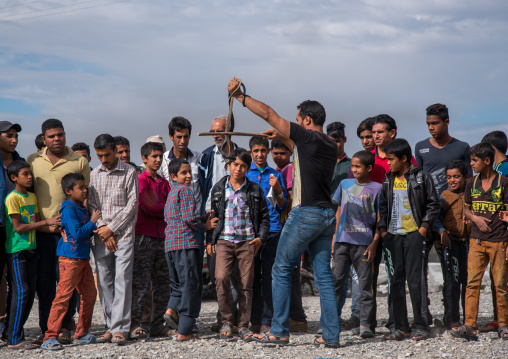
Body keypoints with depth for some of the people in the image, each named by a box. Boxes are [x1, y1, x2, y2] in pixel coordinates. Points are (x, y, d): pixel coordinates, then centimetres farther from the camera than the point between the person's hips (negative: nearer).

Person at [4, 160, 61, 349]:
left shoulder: (32, 196, 13)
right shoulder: (12, 198, -11)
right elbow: (18, 227, -16)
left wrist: (54, 226, -3)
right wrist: (45, 222, -16)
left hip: (31, 250, 8)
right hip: (16, 251, -8)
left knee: (30, 293, 8)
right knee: (21, 292, -9)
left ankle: (11, 332, 16)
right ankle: (14, 339, -5)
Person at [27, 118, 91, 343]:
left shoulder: (80, 162, 4)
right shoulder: (33, 161, 10)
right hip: (41, 231, 2)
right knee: (44, 282, 5)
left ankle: (65, 327, 9)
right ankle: (46, 328, 14)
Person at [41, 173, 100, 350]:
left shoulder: (82, 208, 15)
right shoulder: (68, 209, -13)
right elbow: (77, 233, -21)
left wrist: (95, 227, 7)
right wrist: (92, 221, -13)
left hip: (83, 258, 9)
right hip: (70, 259, -9)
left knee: (90, 294, 12)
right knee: (63, 296, -11)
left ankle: (81, 334, 22)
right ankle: (50, 337, -8)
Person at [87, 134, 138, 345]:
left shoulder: (129, 173, 1)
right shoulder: (94, 175, 12)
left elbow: (132, 205, -3)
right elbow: (91, 206, 9)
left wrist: (111, 228, -8)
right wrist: (103, 230, -4)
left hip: (123, 234, -4)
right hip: (101, 237, 4)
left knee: (122, 279, -8)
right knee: (103, 281, 3)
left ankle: (120, 328, -7)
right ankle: (111, 326, 10)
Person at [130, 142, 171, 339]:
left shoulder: (164, 183, 18)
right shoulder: (141, 180, -3)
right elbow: (147, 207, -13)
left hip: (161, 238, 7)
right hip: (144, 237, -7)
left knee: (162, 284, 7)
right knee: (141, 284, -7)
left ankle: (157, 325, 13)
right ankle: (135, 325, -3)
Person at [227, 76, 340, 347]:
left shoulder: (307, 137, -9)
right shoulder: (331, 146, 12)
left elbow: (268, 113, -7)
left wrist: (240, 96, 0)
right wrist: (282, 135, 40)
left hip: (305, 213, -7)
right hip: (326, 215, 7)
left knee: (281, 269, 3)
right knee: (324, 275, 8)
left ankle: (279, 331, 4)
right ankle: (331, 334, 6)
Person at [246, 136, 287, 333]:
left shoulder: (275, 175, 13)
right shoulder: (245, 174, 11)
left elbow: (282, 206, 10)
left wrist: (277, 189, -6)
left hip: (272, 230, 0)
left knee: (269, 275, -3)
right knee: (253, 276, 1)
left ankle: (267, 321, 0)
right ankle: (255, 320, 6)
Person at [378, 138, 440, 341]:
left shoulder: (422, 178, -1)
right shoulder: (389, 180, 13)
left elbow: (433, 205, 0)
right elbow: (382, 206, 19)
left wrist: (424, 227, -7)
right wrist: (382, 229, 8)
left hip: (414, 234, -5)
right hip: (393, 235, 5)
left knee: (415, 279, -6)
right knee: (396, 280, 5)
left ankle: (421, 327, 1)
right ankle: (401, 327, 10)